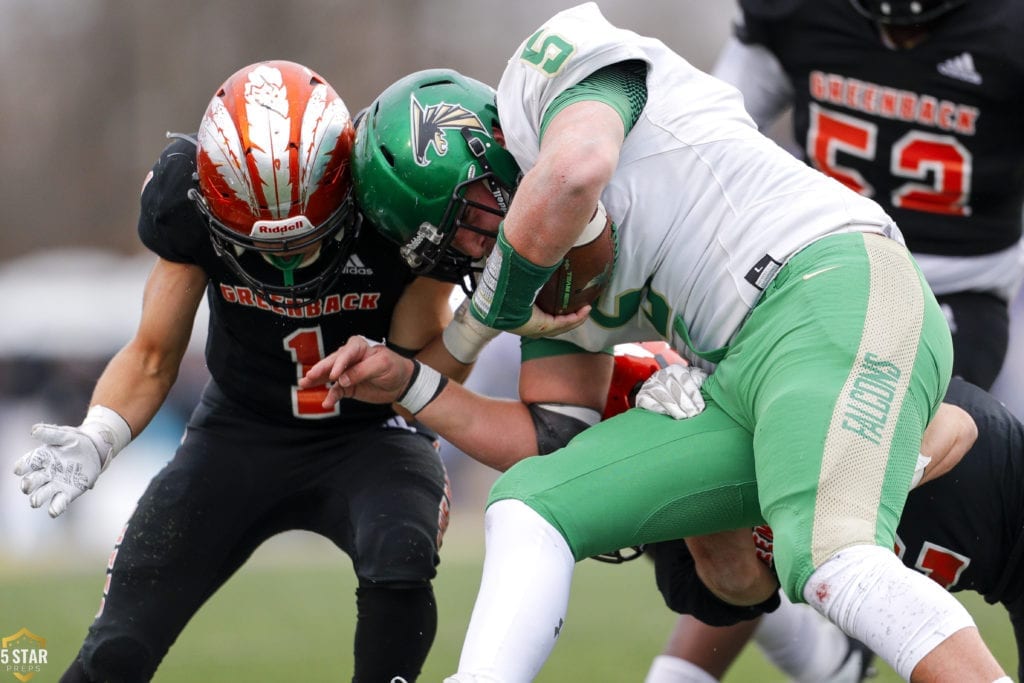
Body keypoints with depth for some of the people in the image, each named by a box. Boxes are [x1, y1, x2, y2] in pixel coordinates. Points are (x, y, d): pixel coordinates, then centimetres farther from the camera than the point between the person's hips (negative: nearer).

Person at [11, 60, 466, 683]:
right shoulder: (192, 199, -20)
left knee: (400, 564, -35)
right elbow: (153, 357, -7)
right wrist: (95, 440, -26)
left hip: (371, 430, -1)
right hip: (243, 427, 2)